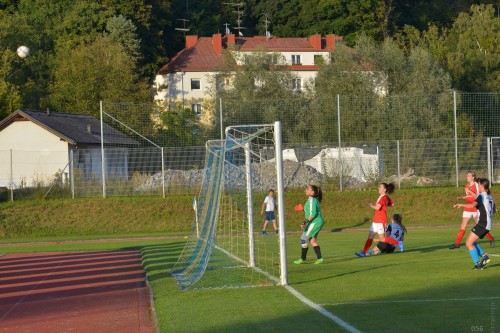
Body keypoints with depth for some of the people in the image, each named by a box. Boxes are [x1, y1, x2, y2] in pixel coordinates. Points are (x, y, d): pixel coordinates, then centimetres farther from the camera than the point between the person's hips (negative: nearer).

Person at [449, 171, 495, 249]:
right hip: (467, 209, 5)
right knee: (463, 227, -2)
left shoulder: (476, 185, -10)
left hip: (475, 209, -5)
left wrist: (470, 191, -26)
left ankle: (491, 239, 21)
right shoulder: (467, 186, 9)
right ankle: (457, 243, -2)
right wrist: (461, 198, 4)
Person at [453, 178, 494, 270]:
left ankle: (478, 264, -11)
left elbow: (472, 205, -29)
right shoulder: (489, 197, 15)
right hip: (488, 224, 9)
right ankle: (484, 256, 8)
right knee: (470, 242, 16)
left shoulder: (481, 196, -11)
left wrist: (461, 205, -19)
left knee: (469, 243, -8)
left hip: (482, 224, -9)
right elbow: (493, 209, 28)